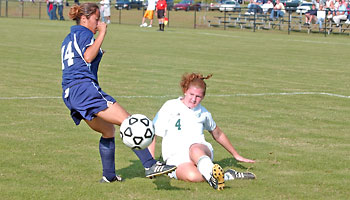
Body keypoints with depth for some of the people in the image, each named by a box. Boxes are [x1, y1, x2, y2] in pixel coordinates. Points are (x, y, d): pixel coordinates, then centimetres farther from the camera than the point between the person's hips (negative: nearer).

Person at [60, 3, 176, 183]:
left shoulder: (68, 40, 27)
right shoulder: (84, 33, 0)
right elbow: (88, 56, -18)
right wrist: (102, 33, -11)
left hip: (69, 94, 10)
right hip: (85, 88, -10)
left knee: (108, 130, 21)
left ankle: (108, 175, 18)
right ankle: (150, 165, -27)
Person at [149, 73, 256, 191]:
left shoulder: (203, 112, 17)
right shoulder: (170, 107, 5)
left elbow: (218, 134, 33)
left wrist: (236, 155, 39)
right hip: (176, 158, -2)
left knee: (195, 149, -40)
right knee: (192, 176, -40)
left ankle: (213, 176, -65)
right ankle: (226, 176, -34)